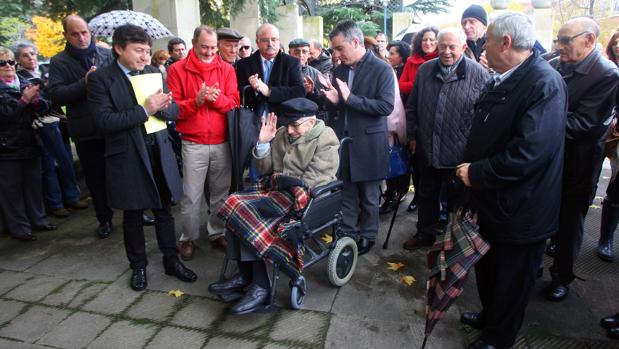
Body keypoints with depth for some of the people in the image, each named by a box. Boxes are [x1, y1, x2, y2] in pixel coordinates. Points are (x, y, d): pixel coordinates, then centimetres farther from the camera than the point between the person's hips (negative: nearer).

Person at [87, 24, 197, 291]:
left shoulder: (154, 73, 6)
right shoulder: (101, 78, -7)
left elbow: (174, 110, 5)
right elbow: (105, 121, -16)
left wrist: (161, 107, -18)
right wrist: (144, 110, -22)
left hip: (159, 152, 3)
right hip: (127, 156, -3)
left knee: (164, 210, 12)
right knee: (133, 214, 11)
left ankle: (171, 260, 26)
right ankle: (138, 266, 29)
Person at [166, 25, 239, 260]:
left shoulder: (226, 69, 7)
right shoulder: (177, 69, 1)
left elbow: (234, 102, 1)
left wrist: (217, 98, -18)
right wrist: (196, 101, -20)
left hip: (222, 142, 2)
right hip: (193, 144, -2)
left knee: (220, 193, 10)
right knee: (191, 196, 3)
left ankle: (217, 233, 26)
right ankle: (189, 238, 20)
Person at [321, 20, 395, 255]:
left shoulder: (381, 69, -9)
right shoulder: (339, 70, 8)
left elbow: (386, 106, -18)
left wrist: (350, 98, -22)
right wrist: (333, 100, -9)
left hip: (368, 142, -4)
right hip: (343, 139, 5)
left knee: (369, 194, 9)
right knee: (346, 190, 11)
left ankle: (367, 235, 27)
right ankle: (346, 232, 27)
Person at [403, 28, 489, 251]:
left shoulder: (478, 74, -8)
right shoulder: (425, 71, 5)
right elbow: (412, 107, 12)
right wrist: (413, 136, 10)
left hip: (460, 154, -4)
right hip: (427, 149, 4)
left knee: (456, 198, 11)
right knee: (427, 194, 18)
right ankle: (425, 233, 36)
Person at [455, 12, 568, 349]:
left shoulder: (545, 84, -21)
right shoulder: (500, 80, 6)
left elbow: (529, 151, -30)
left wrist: (477, 174, -22)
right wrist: (470, 166, 2)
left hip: (519, 210, -8)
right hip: (490, 201, 8)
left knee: (511, 278, 13)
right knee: (486, 267, 25)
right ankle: (489, 315, 49)